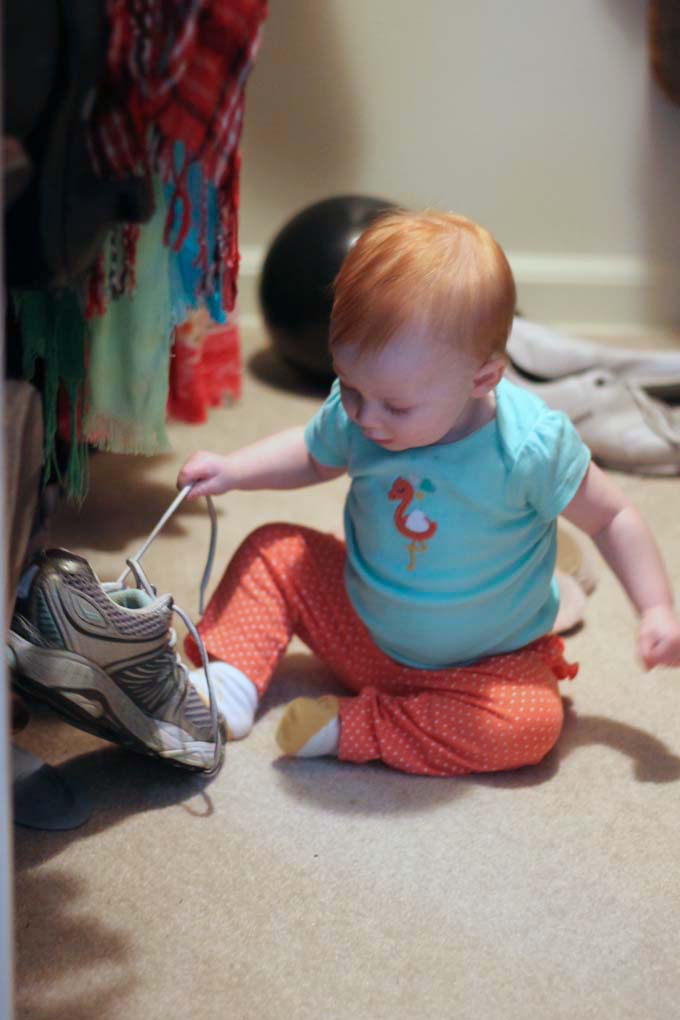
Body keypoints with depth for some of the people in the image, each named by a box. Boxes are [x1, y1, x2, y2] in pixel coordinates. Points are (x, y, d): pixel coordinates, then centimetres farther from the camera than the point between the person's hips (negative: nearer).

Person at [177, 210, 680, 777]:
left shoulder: (531, 445, -28)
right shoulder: (352, 416, -16)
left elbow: (612, 517, -12)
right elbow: (312, 455, 9)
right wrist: (232, 471, -5)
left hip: (486, 662, -3)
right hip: (363, 636, 4)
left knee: (532, 722, -32)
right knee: (272, 550, -4)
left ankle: (348, 728, -25)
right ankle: (230, 682, -11)